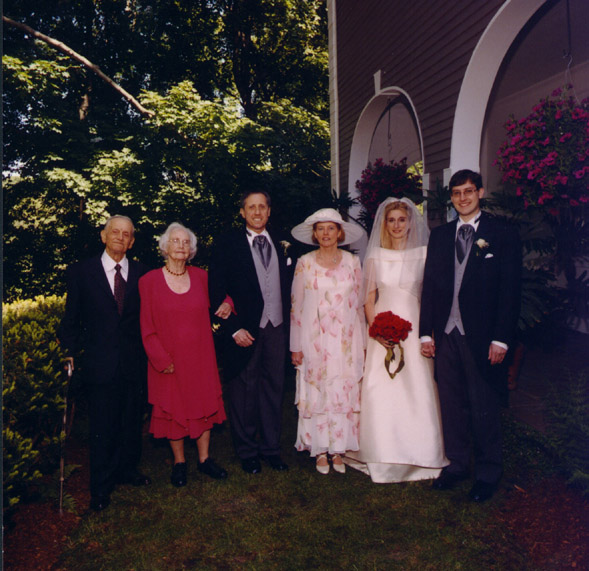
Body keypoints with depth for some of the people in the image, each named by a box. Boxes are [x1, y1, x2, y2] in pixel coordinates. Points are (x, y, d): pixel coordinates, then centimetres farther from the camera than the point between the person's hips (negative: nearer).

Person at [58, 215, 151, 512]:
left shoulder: (142, 273, 4)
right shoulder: (82, 272, 1)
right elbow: (72, 317, 5)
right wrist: (70, 352, -1)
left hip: (135, 362, 2)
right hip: (100, 363, -2)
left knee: (133, 421, 15)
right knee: (102, 426, 6)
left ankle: (128, 469, 38)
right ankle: (101, 487, 24)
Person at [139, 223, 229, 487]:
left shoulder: (200, 276, 1)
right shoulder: (149, 281, -7)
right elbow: (147, 328, -6)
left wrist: (226, 304, -2)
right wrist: (162, 359, -12)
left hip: (200, 356, 3)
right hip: (169, 360, -3)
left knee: (204, 405, 12)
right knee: (173, 409, 10)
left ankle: (204, 459, 30)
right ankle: (179, 462, 30)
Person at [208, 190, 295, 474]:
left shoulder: (282, 243, 10)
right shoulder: (227, 244, -1)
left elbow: (289, 285, 12)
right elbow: (216, 291, -5)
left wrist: (289, 324, 3)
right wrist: (234, 328, -12)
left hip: (277, 327, 3)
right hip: (245, 329, -3)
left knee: (274, 388, 11)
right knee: (243, 391, 6)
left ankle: (271, 448, 27)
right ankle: (247, 451, 23)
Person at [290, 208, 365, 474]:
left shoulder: (352, 261, 5)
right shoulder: (304, 263, 1)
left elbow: (359, 302, 9)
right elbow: (296, 305, 2)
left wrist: (362, 343, 6)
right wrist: (296, 346, -1)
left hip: (346, 338, 1)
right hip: (314, 338, -1)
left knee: (344, 392, 4)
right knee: (316, 391, 2)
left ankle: (339, 449, 17)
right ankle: (320, 450, 16)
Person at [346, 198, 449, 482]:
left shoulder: (423, 254, 3)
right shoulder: (375, 257, 7)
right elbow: (369, 299, 8)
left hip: (415, 330, -1)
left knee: (417, 392, -2)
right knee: (379, 392, -2)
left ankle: (417, 456, 15)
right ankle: (383, 458, 14)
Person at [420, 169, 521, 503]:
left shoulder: (503, 234, -1)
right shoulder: (440, 236, 11)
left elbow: (510, 290, -5)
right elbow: (430, 285, 11)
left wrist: (501, 338, -11)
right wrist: (426, 332, 5)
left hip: (481, 335, -4)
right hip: (446, 334, 4)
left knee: (484, 407, 5)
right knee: (452, 404, 13)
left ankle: (488, 473, 23)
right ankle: (458, 463, 30)